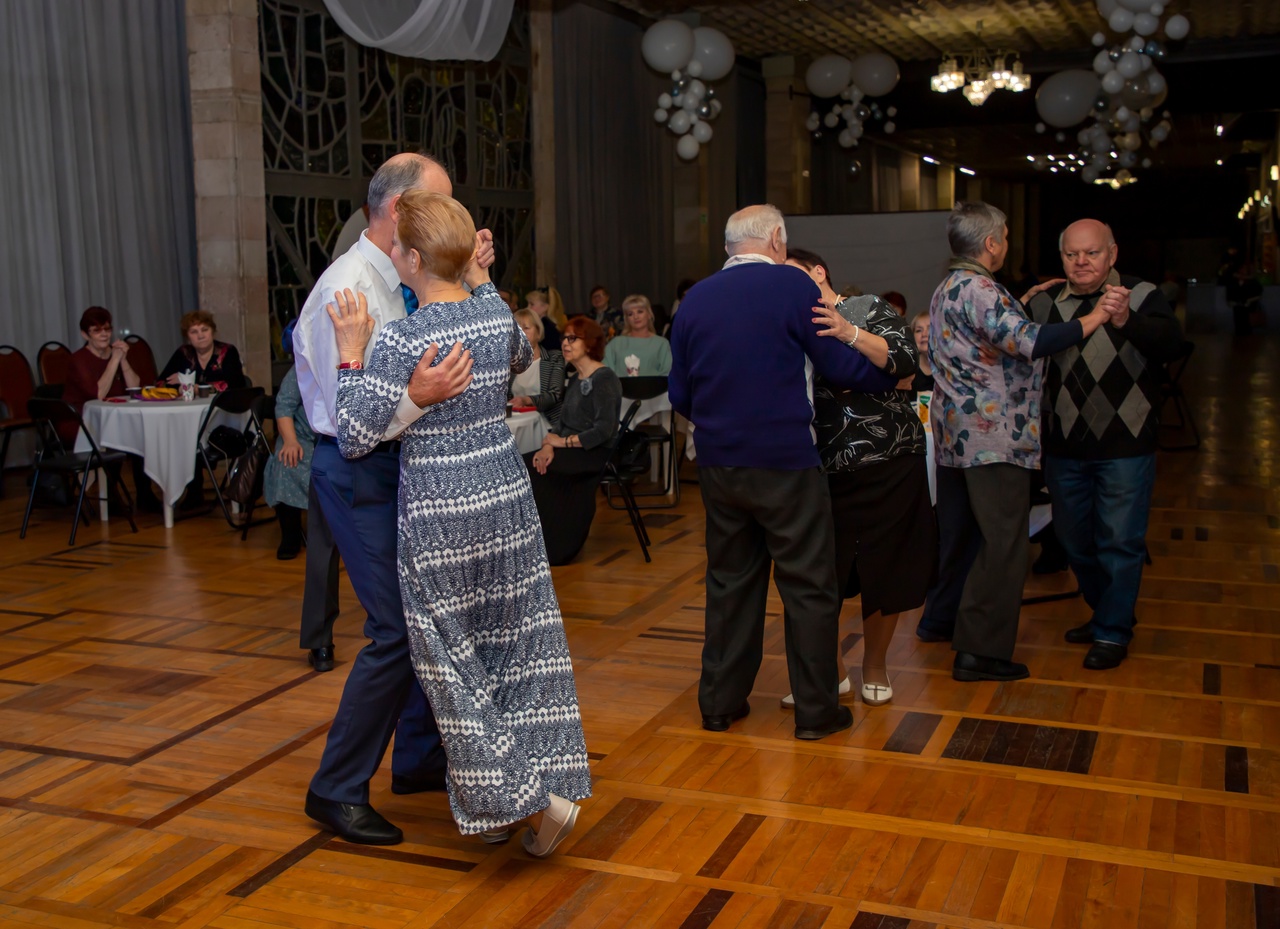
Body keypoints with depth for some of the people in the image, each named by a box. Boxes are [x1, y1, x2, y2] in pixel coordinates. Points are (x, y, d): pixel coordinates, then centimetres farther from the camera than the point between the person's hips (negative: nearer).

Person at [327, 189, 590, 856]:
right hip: (506, 496, 6)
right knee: (518, 644, 14)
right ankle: (548, 786, 22)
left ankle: (518, 797, 5)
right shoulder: (496, 314, 0)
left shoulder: (401, 340, -18)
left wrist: (351, 351, -9)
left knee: (453, 662, 7)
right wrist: (478, 282, 27)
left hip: (439, 513, -6)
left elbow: (355, 438, -14)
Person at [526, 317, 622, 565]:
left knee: (527, 469, -18)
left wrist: (563, 441, -13)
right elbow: (562, 422, 13)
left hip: (594, 454, -8)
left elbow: (604, 430, -17)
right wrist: (548, 446, -7)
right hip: (571, 452, 8)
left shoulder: (604, 379, -9)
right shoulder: (574, 380, 18)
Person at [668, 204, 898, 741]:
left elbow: (679, 395, 9)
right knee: (809, 585, 6)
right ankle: (816, 710, 12)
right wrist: (893, 375, 11)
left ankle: (720, 702, 22)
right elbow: (841, 368, -6)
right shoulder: (792, 286, -8)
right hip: (784, 461, -5)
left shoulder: (695, 299, 6)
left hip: (717, 465, 5)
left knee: (730, 581, 16)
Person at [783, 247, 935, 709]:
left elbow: (903, 360, -13)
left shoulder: (870, 308, 4)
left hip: (888, 464, -3)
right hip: (825, 471, 3)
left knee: (883, 573, 5)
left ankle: (875, 666, 27)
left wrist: (849, 333, -26)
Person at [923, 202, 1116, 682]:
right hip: (993, 436, -10)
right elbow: (1031, 343, -25)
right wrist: (1093, 318, -17)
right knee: (1003, 542, -7)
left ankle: (941, 618, 32)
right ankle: (980, 650, -6)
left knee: (959, 530, 20)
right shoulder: (979, 289, -17)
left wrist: (1025, 299, 25)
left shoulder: (949, 288, 16)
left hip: (955, 431, 11)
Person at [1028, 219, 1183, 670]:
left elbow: (1171, 344, -23)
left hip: (1125, 447, -5)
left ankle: (1113, 633, 12)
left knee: (1119, 542, -1)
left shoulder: (1141, 297, -8)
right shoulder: (1045, 302, 5)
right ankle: (1104, 613, 36)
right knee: (1075, 541, 16)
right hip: (1064, 447, 5)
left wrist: (1127, 321, -41)